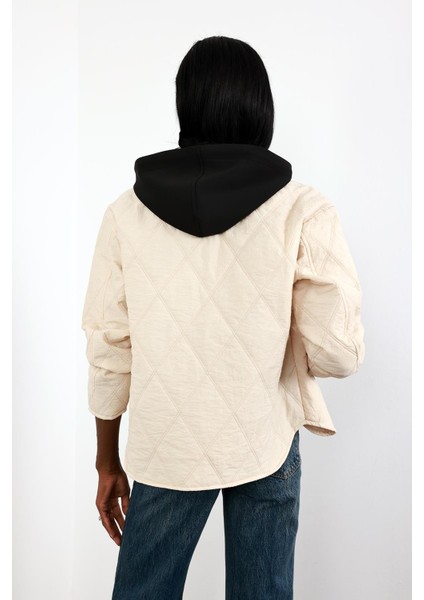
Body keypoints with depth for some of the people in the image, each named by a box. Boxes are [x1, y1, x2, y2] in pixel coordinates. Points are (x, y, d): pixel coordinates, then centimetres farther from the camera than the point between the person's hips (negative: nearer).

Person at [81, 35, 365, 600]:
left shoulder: (127, 212, -6)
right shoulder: (304, 211, -11)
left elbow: (109, 348, -2)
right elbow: (338, 352, -11)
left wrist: (108, 463, 9)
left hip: (165, 449, 1)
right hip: (264, 445, 0)